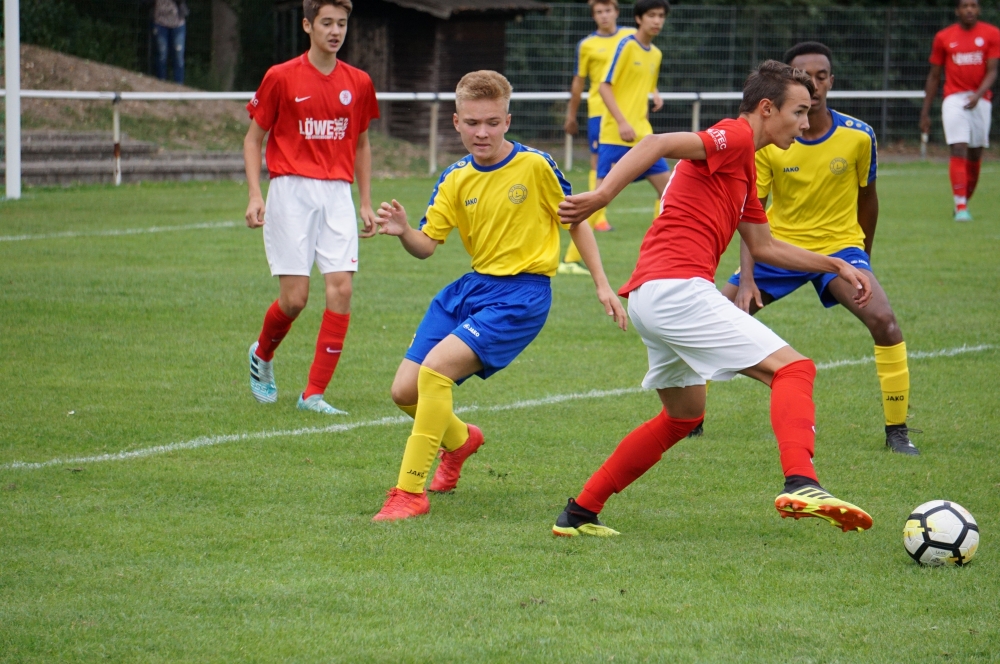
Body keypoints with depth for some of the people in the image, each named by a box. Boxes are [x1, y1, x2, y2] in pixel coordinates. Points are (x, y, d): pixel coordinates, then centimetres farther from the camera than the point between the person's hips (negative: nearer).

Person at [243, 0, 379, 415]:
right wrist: (254, 195, -7)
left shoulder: (358, 84, 8)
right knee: (294, 296, -8)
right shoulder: (281, 78, -2)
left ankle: (314, 394, -5)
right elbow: (254, 138, 4)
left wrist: (366, 203, 14)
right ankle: (262, 356, 25)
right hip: (292, 191, -3)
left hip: (337, 195, 3)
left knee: (341, 287, -10)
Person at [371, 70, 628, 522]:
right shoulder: (455, 180, 4)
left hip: (522, 294, -6)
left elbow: (575, 220, 4)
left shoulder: (535, 166, -8)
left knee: (435, 368, -25)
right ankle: (459, 439, 38)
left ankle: (410, 492, -19)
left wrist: (602, 284, 3)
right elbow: (426, 245, 1)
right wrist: (403, 232, -22)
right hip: (472, 286, 6)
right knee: (405, 391, 3)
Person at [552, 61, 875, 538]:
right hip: (679, 288, -11)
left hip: (649, 300, 11)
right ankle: (800, 484, -35)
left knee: (685, 415, 26)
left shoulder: (742, 166, 26)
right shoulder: (734, 138, -5)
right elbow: (658, 145, -19)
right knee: (792, 369, -14)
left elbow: (764, 247, 33)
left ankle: (580, 513, 27)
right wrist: (602, 196, -32)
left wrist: (838, 266, 32)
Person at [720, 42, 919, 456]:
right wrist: (746, 278, -26)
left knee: (883, 321, -26)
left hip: (839, 244, -1)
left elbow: (866, 197, 6)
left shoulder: (858, 136, -11)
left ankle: (897, 431, -13)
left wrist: (863, 261, 15)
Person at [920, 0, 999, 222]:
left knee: (975, 155, 7)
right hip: (954, 99, -1)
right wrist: (925, 113, 9)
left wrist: (977, 95, -22)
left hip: (981, 101, 2)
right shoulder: (944, 37, 5)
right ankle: (960, 207, -19)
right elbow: (934, 76, 10)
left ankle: (964, 203, 21)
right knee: (959, 151, -15)